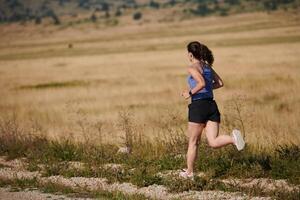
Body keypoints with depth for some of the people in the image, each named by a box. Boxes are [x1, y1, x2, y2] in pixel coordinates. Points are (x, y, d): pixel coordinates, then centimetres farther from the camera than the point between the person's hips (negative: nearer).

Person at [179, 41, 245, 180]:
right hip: (212, 105, 6)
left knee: (193, 142, 9)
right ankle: (233, 138, -29)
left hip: (198, 106, -6)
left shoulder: (193, 68, -8)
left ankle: (189, 173, 20)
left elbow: (202, 83, -24)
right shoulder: (207, 66, 15)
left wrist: (190, 93, -11)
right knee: (213, 142, -1)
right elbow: (220, 83, 20)